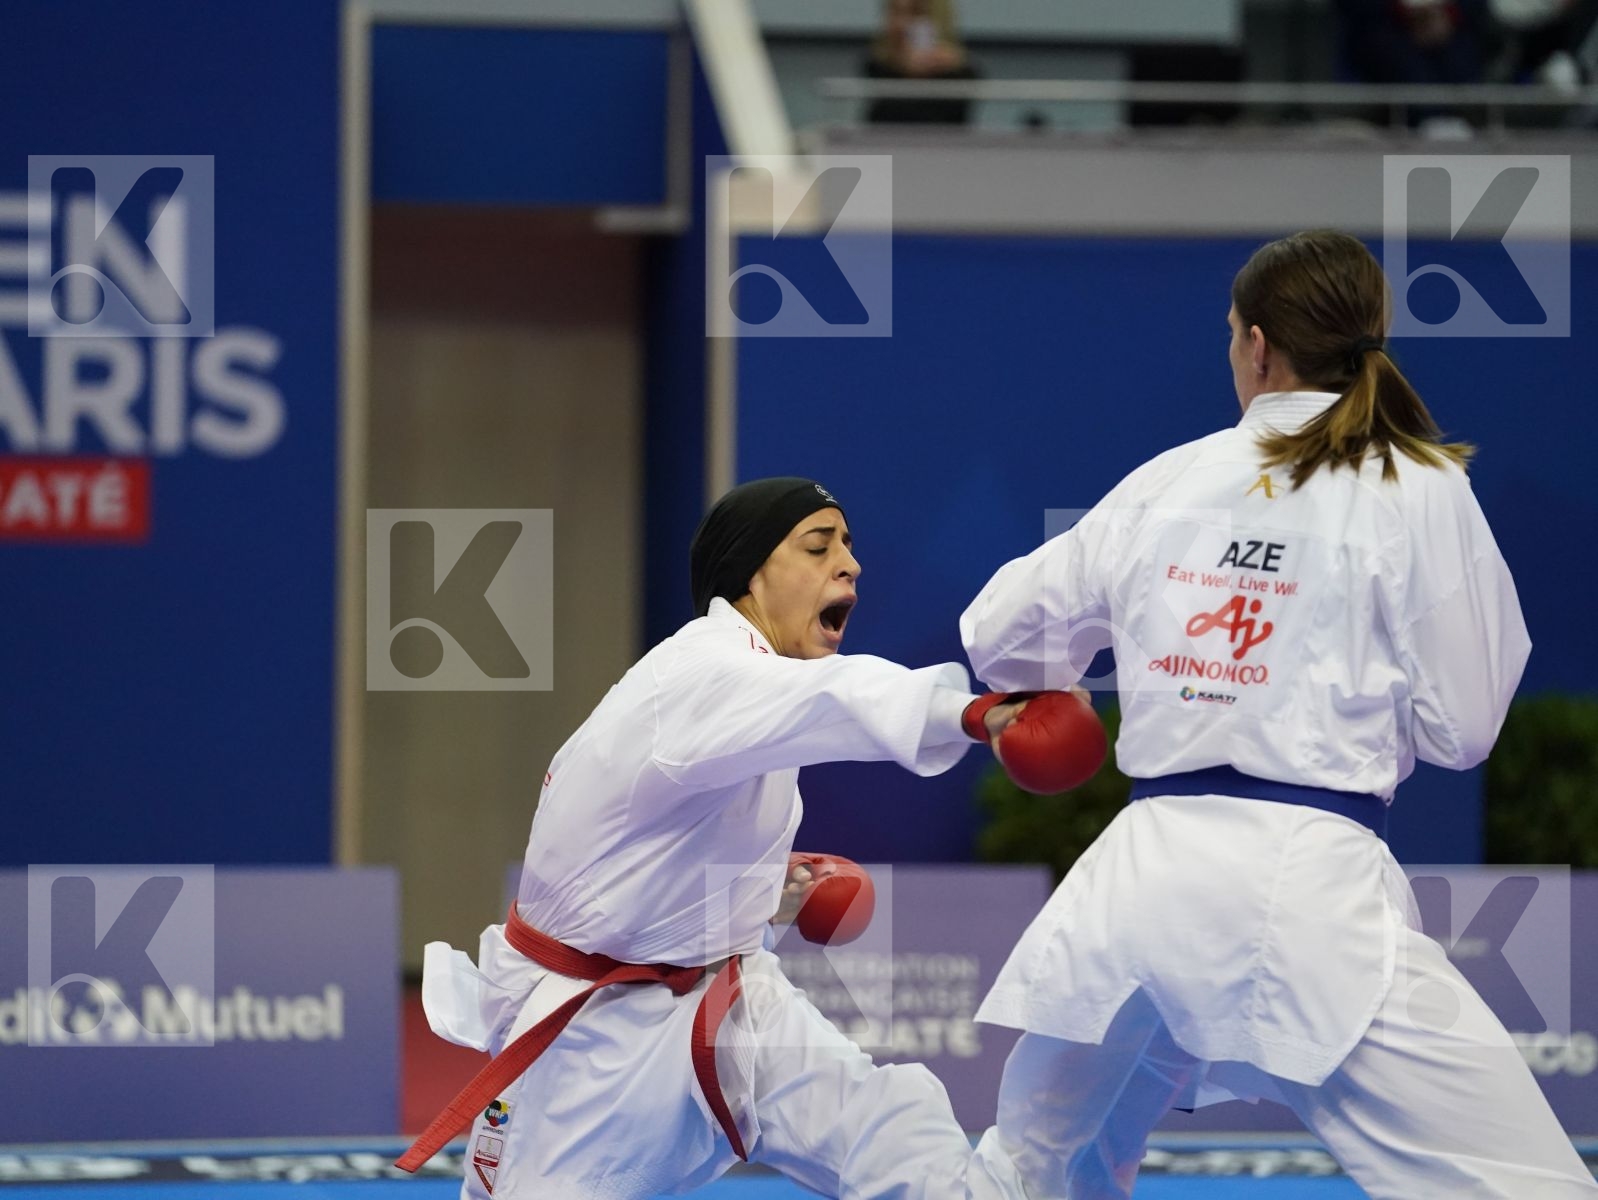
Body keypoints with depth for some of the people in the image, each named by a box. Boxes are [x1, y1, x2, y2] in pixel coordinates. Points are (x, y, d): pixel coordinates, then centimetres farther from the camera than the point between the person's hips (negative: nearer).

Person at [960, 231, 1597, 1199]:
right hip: (1307, 885, -4)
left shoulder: (1167, 482, 10)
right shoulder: (1418, 489, 0)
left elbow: (1002, 638, 22)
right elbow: (1460, 725, 2)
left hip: (1144, 871, 5)